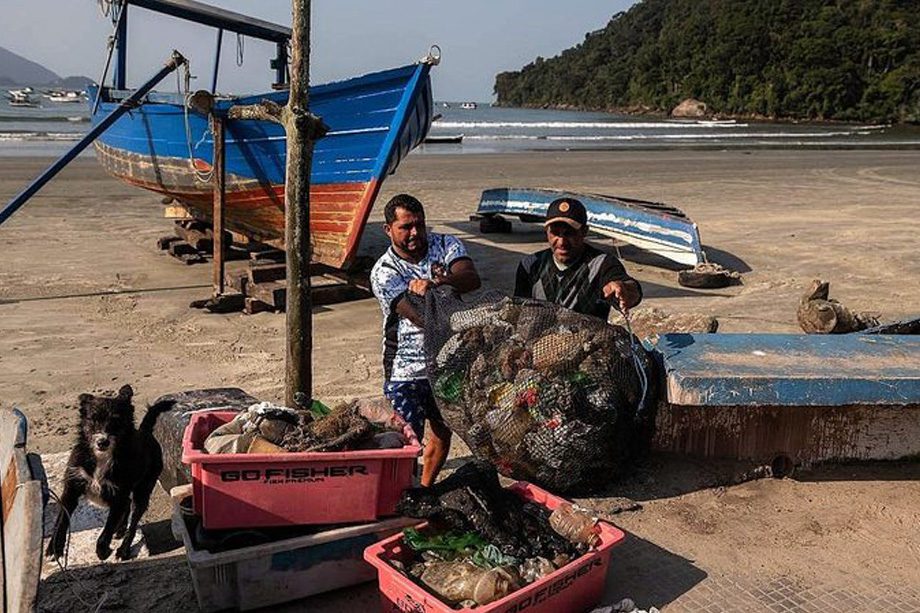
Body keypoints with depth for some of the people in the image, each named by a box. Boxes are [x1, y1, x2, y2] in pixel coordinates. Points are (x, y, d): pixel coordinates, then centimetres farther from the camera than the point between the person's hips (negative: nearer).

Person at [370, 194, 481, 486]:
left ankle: (426, 489, 41)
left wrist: (437, 283, -41)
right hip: (406, 370, -4)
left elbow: (473, 279, -23)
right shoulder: (384, 272, -12)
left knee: (443, 431, 19)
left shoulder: (445, 245, -2)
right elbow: (421, 317, -24)